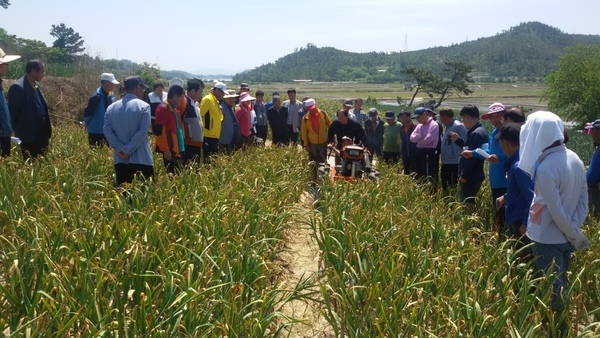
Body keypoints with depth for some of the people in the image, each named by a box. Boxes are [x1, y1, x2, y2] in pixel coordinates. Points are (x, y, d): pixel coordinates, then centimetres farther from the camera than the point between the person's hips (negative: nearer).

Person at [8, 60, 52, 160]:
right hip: (28, 136, -8)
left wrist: (47, 126, 13)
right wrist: (18, 132, -8)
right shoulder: (18, 87, -16)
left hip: (41, 135, 8)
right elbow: (12, 113, -13)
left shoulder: (36, 85, 10)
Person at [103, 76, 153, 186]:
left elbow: (107, 131, 2)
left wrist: (120, 149, -4)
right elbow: (142, 132, -15)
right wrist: (127, 150, -10)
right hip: (141, 160, -5)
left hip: (120, 160, 5)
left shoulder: (111, 107, 10)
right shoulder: (143, 106, -6)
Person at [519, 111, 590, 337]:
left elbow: (556, 211, -21)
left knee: (551, 290, 7)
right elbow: (584, 198, 5)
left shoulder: (545, 168, -25)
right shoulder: (574, 159, 0)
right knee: (560, 286, 21)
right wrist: (575, 231, 2)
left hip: (548, 239, -8)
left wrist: (575, 236, -8)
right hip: (565, 237, 8)